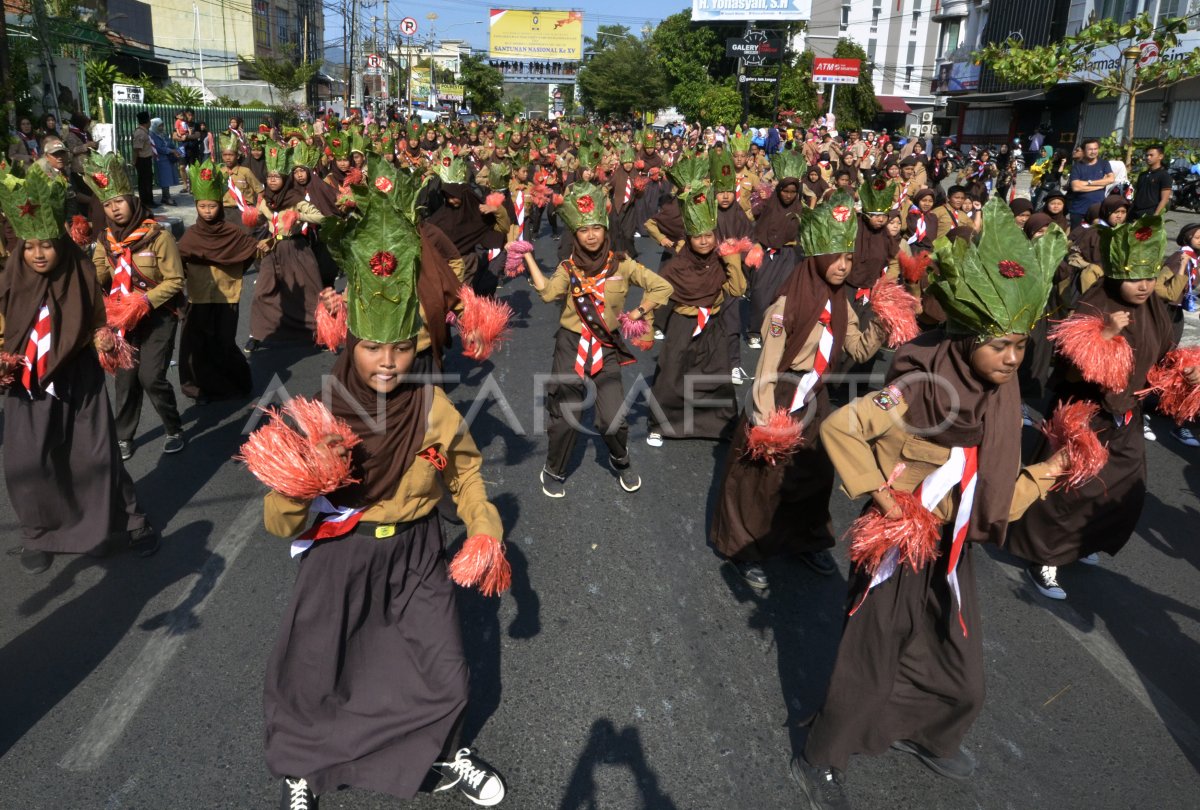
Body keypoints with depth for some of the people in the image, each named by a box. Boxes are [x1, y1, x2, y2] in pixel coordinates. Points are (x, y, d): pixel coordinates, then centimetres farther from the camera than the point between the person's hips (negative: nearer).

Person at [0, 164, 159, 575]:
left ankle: (130, 521, 22)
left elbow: (95, 327, 5)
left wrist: (102, 340, -16)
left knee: (97, 456, 4)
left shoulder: (80, 279, -7)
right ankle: (38, 534, 26)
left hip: (79, 384, -1)